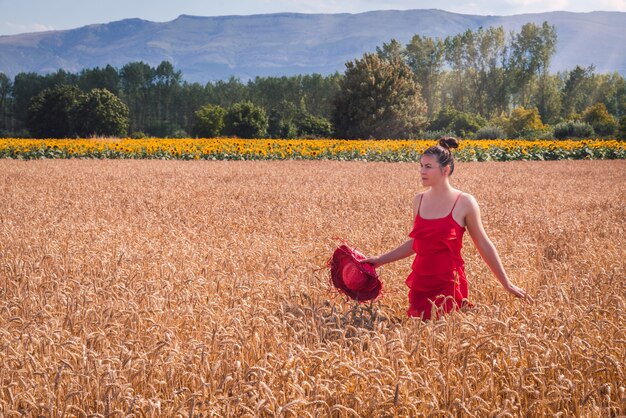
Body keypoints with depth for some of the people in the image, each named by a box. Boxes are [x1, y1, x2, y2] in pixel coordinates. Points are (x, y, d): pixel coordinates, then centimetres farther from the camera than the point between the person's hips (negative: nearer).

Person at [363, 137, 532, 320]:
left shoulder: (464, 202, -7)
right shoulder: (419, 200, 6)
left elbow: (483, 245, 0)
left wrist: (507, 284, 2)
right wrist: (380, 260, 17)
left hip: (448, 285, -4)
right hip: (420, 283, 5)